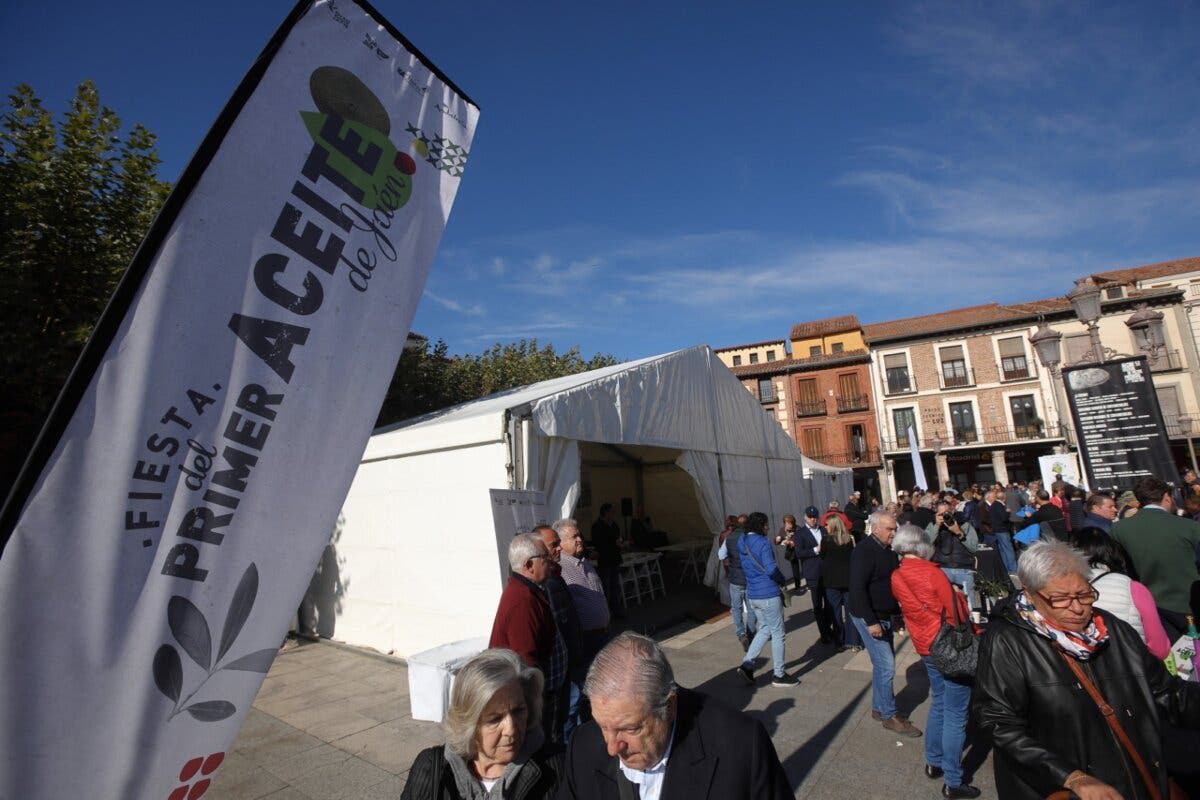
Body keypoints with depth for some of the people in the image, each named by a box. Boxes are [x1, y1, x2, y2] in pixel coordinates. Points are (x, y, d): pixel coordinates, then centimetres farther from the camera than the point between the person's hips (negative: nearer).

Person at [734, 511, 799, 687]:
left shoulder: (742, 543, 7)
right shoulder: (762, 542, -18)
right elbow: (771, 569, -25)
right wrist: (783, 581, -4)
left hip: (752, 595, 8)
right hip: (768, 595, -8)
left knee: (764, 629, 20)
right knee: (778, 634, 7)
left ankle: (747, 664, 11)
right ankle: (779, 675, 18)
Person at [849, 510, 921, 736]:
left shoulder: (887, 549, 7)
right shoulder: (864, 551, -21)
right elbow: (857, 589, -25)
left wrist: (899, 608, 14)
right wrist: (871, 622, -25)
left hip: (883, 615, 9)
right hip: (869, 617, -9)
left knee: (883, 664, 16)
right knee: (886, 666, -5)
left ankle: (878, 708, 30)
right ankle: (889, 716, 10)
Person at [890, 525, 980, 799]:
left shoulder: (896, 577, -1)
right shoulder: (930, 571, -21)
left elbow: (913, 609, 7)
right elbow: (954, 610, -16)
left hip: (925, 646, 7)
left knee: (939, 703, 22)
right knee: (955, 714, 4)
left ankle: (933, 762, 34)